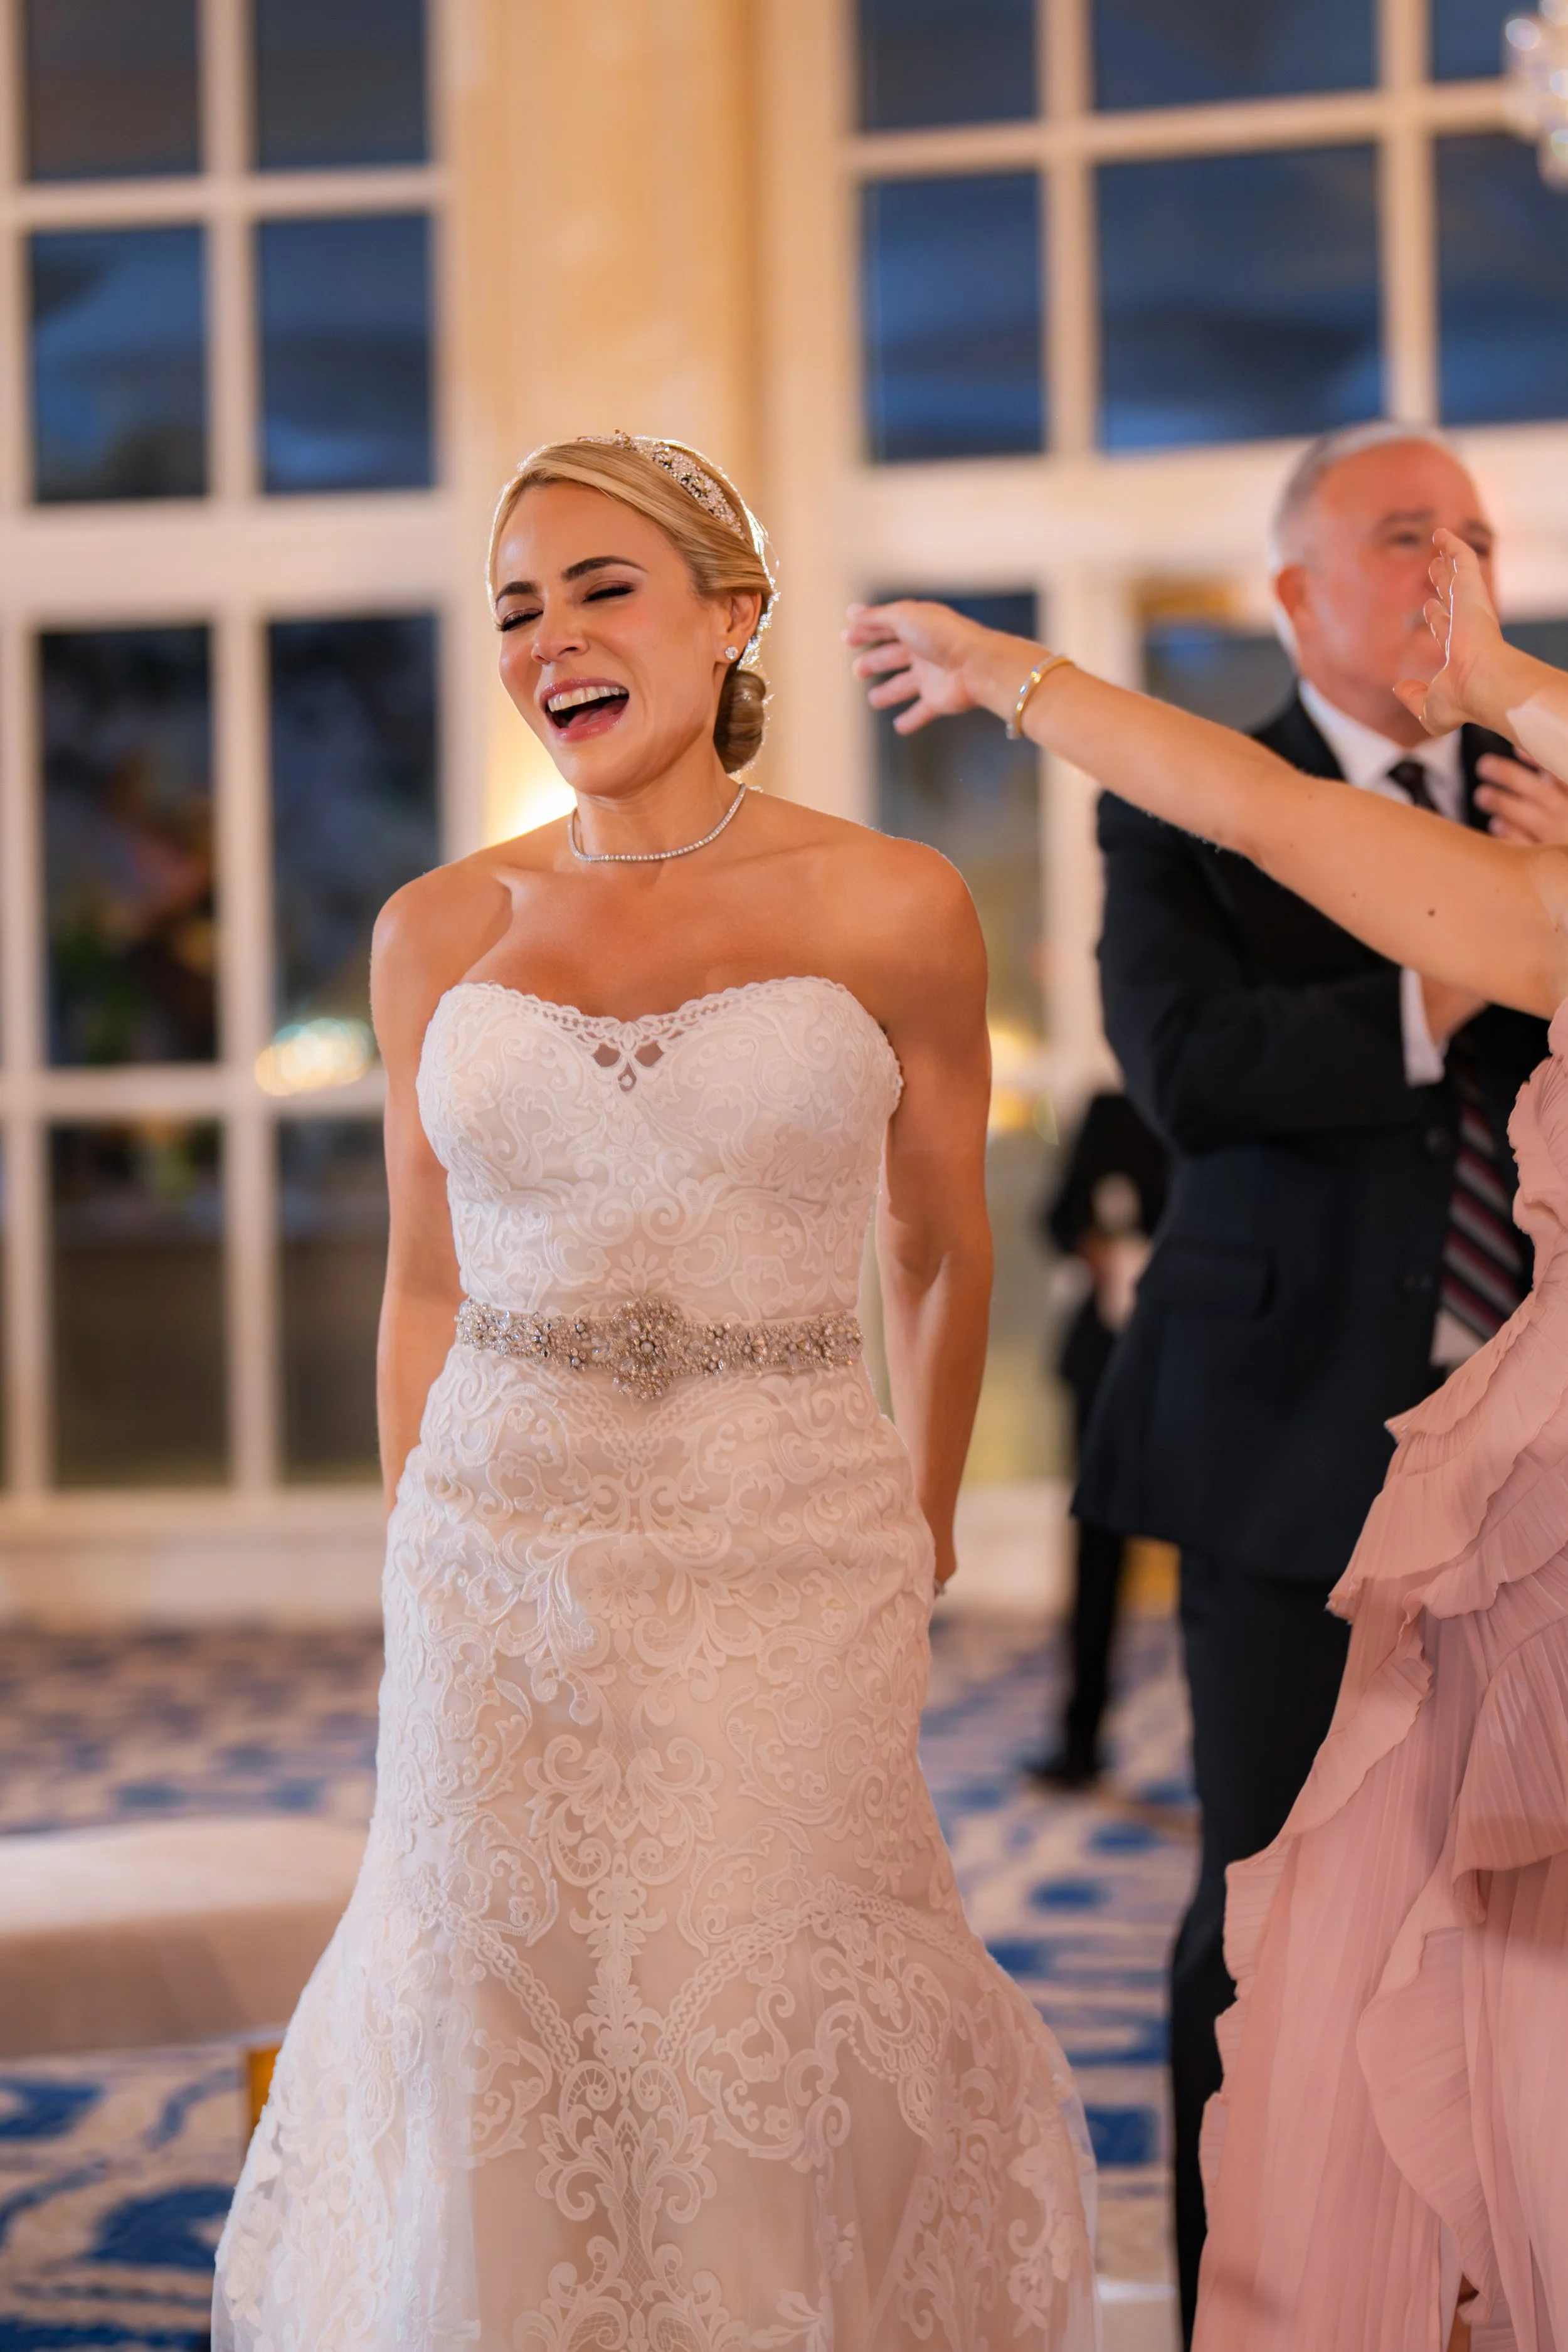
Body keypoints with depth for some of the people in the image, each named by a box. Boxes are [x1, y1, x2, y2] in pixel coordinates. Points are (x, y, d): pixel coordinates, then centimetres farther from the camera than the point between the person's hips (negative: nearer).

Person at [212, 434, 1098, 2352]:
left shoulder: (893, 912, -3)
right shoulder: (439, 932, 4)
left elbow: (942, 1254, 10)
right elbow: (425, 1281, 11)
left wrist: (921, 1527, 19)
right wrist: (412, 1569, 10)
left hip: (790, 1550, -2)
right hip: (502, 1554, 2)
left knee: (775, 2029, 4)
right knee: (503, 2032, 7)